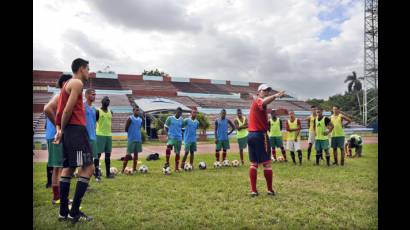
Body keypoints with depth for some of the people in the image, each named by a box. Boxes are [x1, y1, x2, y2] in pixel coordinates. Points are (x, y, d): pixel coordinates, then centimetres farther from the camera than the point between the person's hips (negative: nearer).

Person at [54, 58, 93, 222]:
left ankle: (63, 212, 15)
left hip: (68, 130, 10)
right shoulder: (77, 83, -7)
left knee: (68, 168, 10)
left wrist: (59, 130, 13)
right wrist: (62, 130, -6)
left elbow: (61, 110, 19)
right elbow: (68, 110, -16)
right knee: (88, 168, -8)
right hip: (76, 129, -10)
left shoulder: (67, 84, 23)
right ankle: (74, 212, -7)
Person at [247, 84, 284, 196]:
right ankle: (270, 190, 7)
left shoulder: (255, 102, 21)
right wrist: (275, 96, -52)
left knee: (253, 163, 8)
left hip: (251, 135, 9)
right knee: (266, 163, 0)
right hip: (260, 135, -9)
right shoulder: (259, 101, -11)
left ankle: (253, 190, 9)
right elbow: (264, 102, -35)